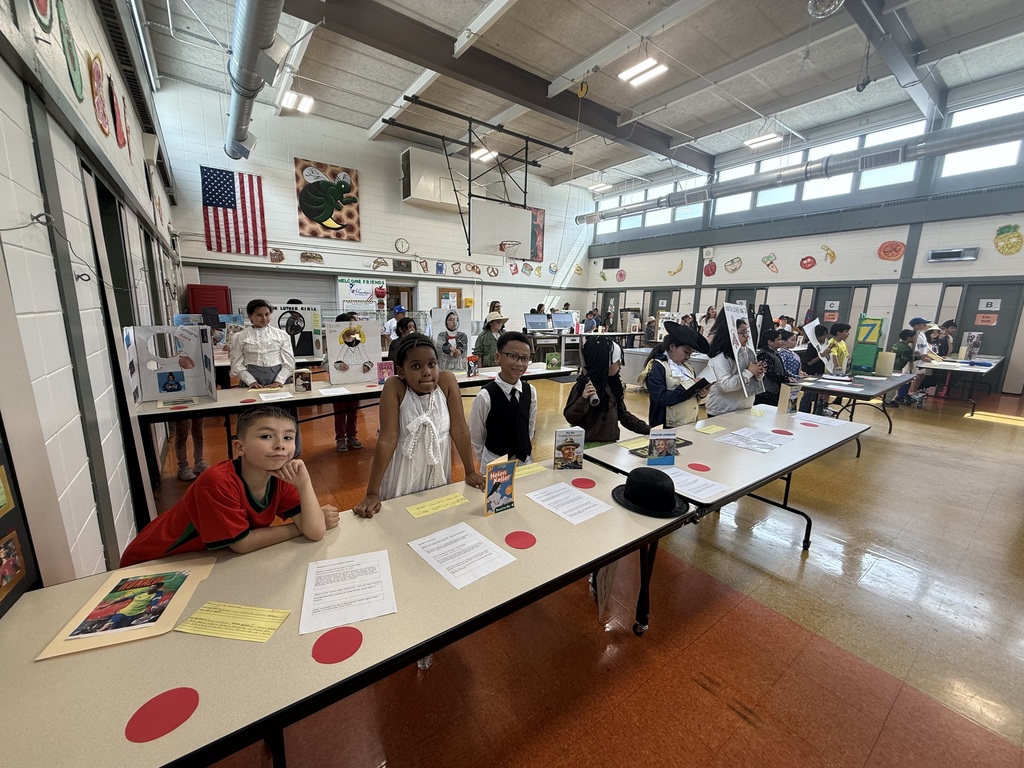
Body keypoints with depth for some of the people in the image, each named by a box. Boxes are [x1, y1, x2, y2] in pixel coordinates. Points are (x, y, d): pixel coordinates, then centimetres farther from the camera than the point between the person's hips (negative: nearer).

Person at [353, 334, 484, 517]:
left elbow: (459, 428, -11)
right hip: (404, 477, -2)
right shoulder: (394, 387, -21)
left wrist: (470, 472, -6)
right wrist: (372, 494, -22)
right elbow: (387, 439, -23)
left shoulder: (447, 380, -16)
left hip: (438, 474, 3)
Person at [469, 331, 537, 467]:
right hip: (495, 462, -3)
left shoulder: (530, 391, -6)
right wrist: (488, 464, 1)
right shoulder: (485, 396, -20)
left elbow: (531, 429, 5)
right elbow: (476, 438, -9)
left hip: (525, 460, 4)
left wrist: (527, 454, 9)